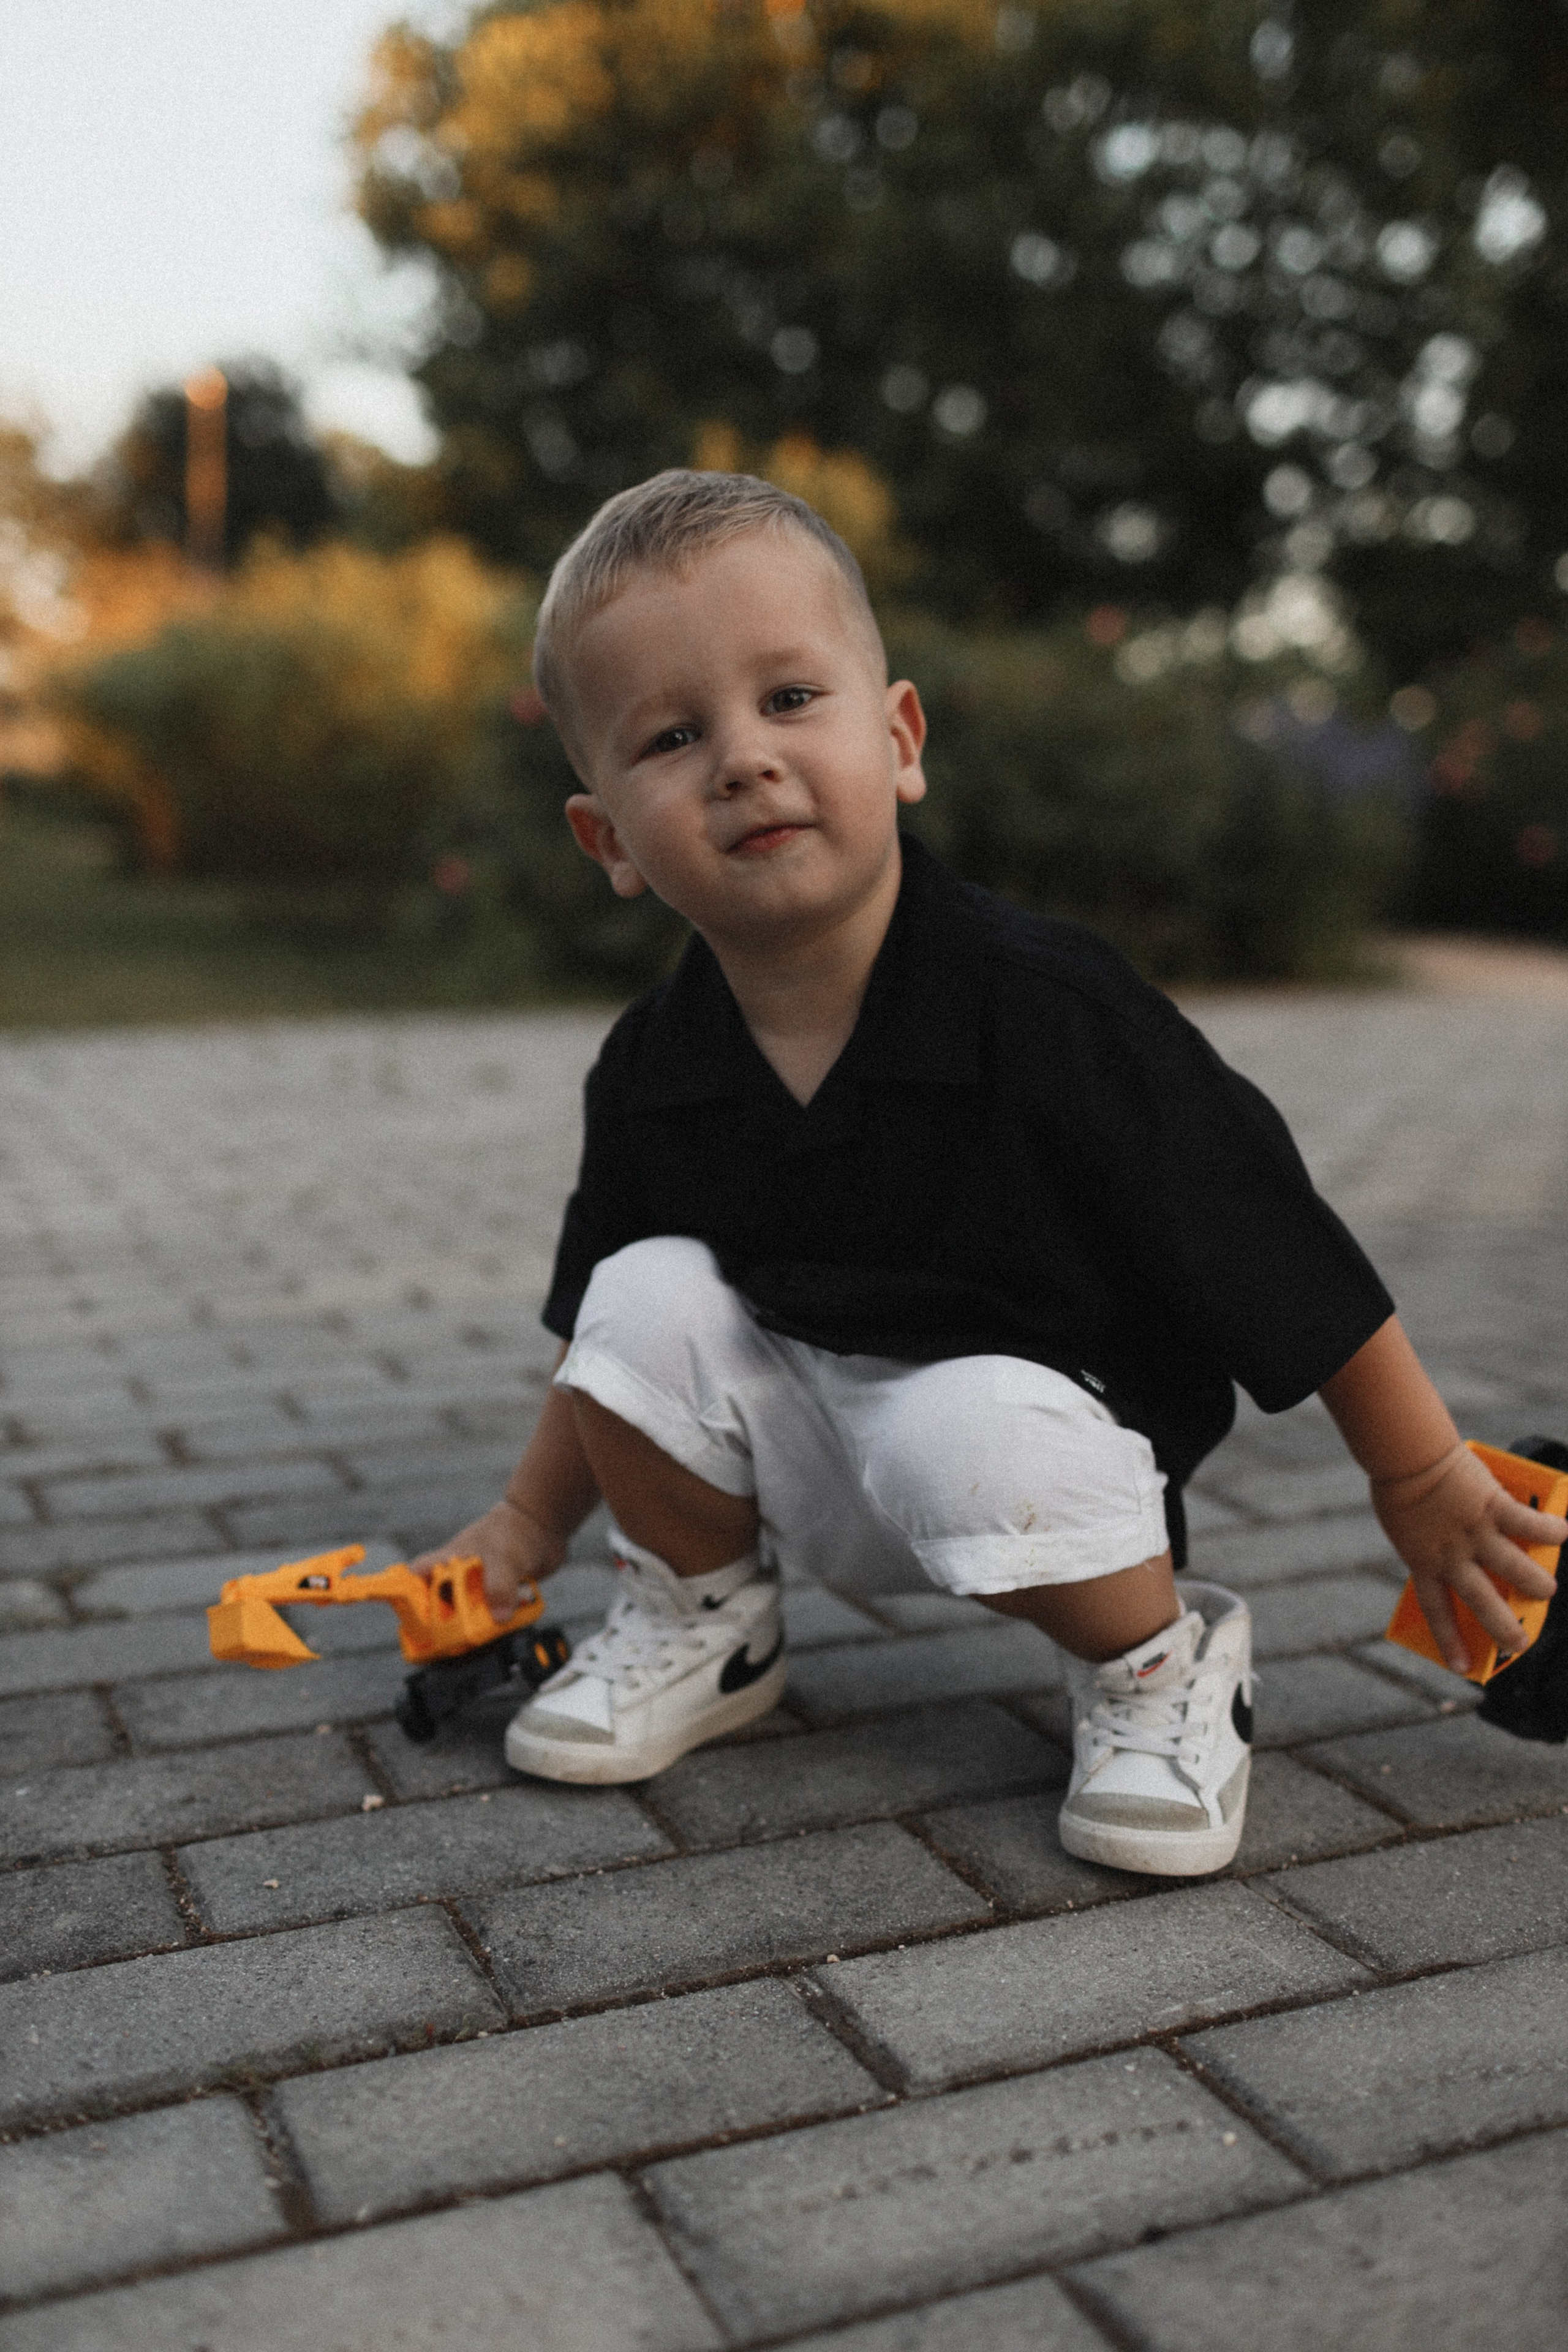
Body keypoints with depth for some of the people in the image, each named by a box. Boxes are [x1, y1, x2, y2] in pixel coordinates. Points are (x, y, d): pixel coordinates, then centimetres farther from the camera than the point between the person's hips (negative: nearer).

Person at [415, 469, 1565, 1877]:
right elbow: (595, 1342, 9)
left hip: (1028, 1415, -4)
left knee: (958, 1427, -35)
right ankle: (704, 1627, 9)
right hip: (812, 1474, 5)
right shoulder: (651, 1072, -10)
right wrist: (533, 1517, 13)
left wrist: (1423, 1480, -7)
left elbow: (1273, 1245, -16)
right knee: (647, 1296, -17)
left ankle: (1164, 1665, -4)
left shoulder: (1046, 1008, -25)